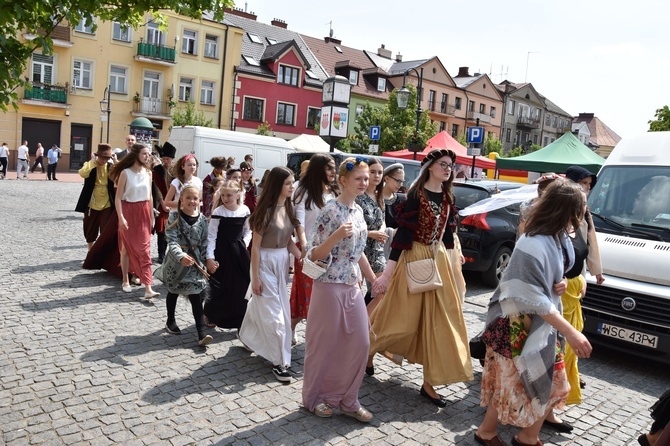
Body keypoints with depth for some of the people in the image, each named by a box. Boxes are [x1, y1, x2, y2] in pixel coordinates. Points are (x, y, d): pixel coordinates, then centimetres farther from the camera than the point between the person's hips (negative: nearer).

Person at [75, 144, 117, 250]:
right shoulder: (90, 165, -3)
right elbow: (83, 174, -25)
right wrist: (93, 161, -20)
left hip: (107, 205, 0)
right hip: (92, 204, 1)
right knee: (90, 231, 14)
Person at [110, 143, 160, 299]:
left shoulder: (148, 173, 5)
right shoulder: (125, 173, -8)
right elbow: (118, 197, -9)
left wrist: (151, 216, 12)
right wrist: (121, 217, -17)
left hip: (144, 212, 3)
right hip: (129, 212, -3)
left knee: (144, 248, -1)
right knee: (126, 247, 9)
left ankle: (148, 287, -1)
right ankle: (125, 281, 24)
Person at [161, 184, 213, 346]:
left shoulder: (202, 219, -2)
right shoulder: (174, 217, -10)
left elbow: (204, 243, 3)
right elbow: (172, 241, -19)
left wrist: (203, 262, 2)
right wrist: (181, 256, -35)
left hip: (194, 261, 1)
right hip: (176, 260, -1)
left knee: (195, 296, -3)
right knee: (173, 292, 19)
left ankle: (201, 333, -6)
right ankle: (170, 321, 42)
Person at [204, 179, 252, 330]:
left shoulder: (245, 210, -1)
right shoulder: (218, 212, -11)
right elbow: (211, 236, -11)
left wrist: (245, 242, -3)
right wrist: (210, 257, -16)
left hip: (239, 251, 4)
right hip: (222, 251, -3)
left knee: (242, 285, 8)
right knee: (219, 286, 2)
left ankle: (241, 319, 24)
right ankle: (210, 314, 26)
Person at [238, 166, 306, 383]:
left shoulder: (289, 208, 2)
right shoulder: (266, 210, -17)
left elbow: (288, 241, 8)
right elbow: (256, 246, -14)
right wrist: (255, 277, -13)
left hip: (283, 261, 7)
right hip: (265, 262, -7)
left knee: (262, 303, 20)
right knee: (273, 312, -3)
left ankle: (249, 337, 44)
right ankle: (280, 361, 6)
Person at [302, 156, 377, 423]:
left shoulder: (358, 210, 9)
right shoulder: (331, 210, -13)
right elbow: (315, 255, -14)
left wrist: (374, 280, 21)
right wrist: (337, 235, -30)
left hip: (353, 286, 7)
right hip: (330, 286, -7)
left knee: (360, 343, 8)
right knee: (324, 345, 6)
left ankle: (347, 399, 24)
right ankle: (315, 397, 27)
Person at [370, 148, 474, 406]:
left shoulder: (447, 197, 7)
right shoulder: (416, 195, -14)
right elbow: (403, 232, -19)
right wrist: (388, 273, -23)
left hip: (438, 259, 7)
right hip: (414, 259, -7)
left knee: (436, 321, 7)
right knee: (402, 318, 3)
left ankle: (428, 383, 17)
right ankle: (366, 353, 30)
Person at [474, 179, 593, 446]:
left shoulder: (557, 238, 2)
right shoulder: (534, 246, -27)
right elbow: (535, 299, -26)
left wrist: (559, 284, -5)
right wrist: (570, 332, -26)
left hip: (542, 324, 9)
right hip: (518, 327, -9)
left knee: (552, 384, 17)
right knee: (513, 385, 7)